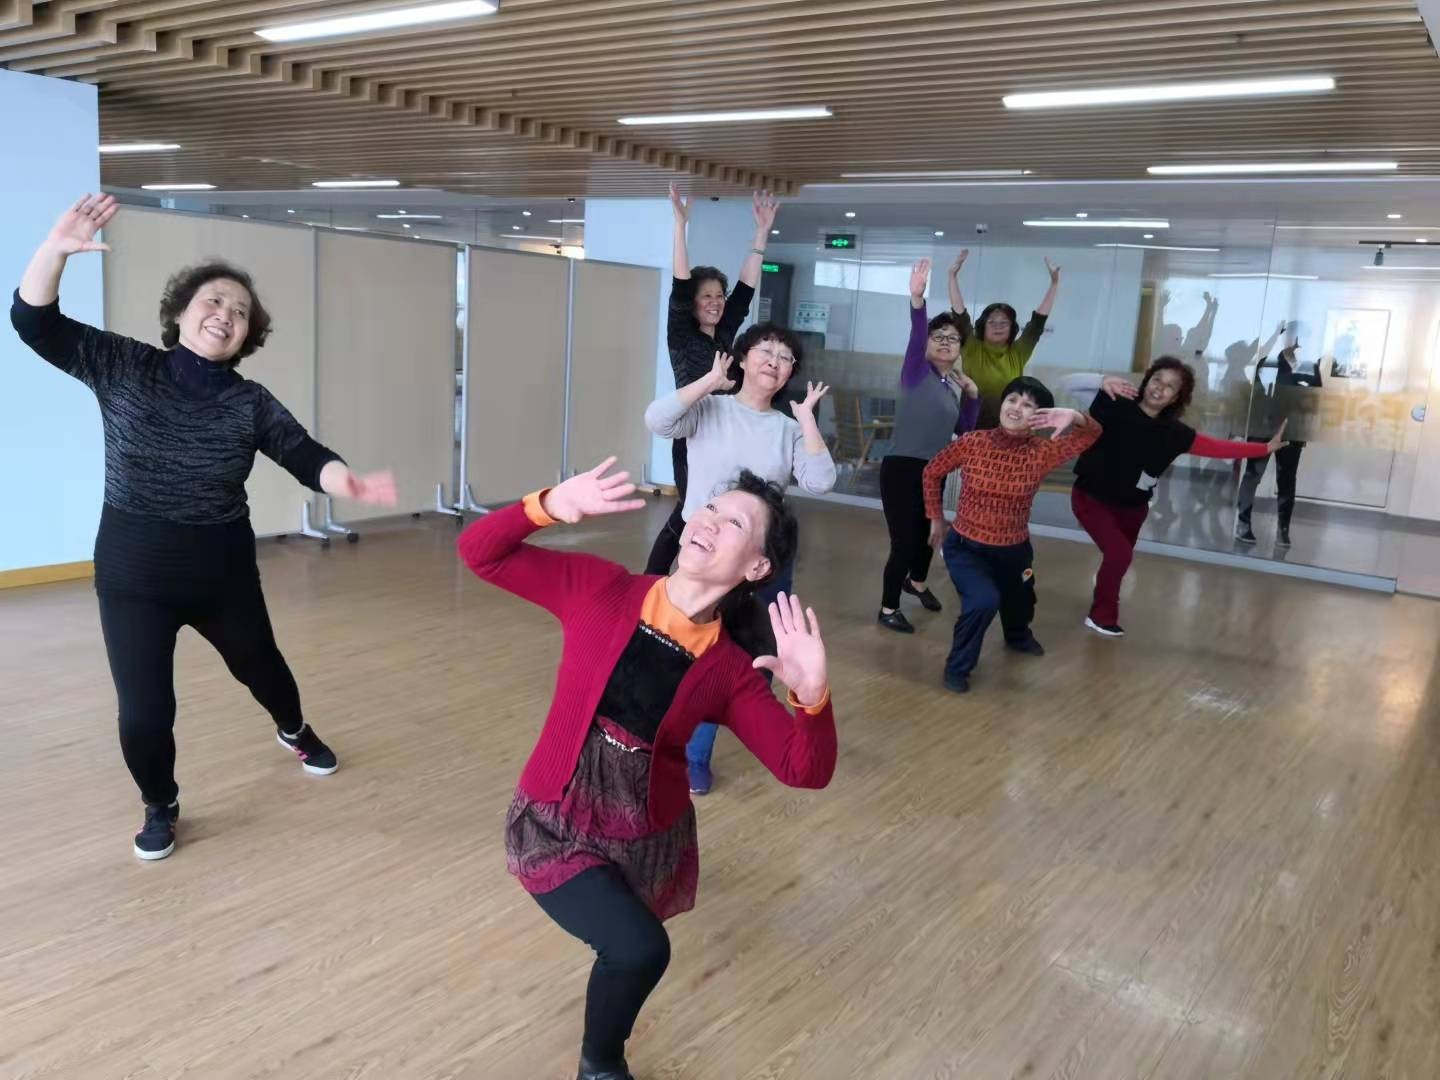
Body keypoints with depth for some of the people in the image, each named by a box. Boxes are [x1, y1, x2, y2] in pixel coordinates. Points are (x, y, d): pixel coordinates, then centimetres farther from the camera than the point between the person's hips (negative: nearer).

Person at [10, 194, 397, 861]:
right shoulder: (122, 367, -5)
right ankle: (159, 805, 30)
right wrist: (57, 247, -28)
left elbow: (306, 457, -15)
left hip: (223, 570, 1)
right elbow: (35, 322, -10)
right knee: (144, 712, -2)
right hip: (132, 573, -1)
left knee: (259, 665, 23)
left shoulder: (251, 403, -6)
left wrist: (348, 483, -38)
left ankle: (293, 731, 57)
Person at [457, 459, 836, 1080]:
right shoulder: (598, 588, -12)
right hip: (556, 824, -2)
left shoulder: (731, 672, -10)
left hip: (651, 838, 3)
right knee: (639, 948, -22)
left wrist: (812, 695, -35)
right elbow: (479, 553, -11)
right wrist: (552, 507, -29)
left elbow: (805, 769, -15)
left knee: (633, 948, 24)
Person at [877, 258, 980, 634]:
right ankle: (888, 609, 12)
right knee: (904, 540, -7)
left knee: (926, 533, 23)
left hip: (934, 470, 8)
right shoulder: (917, 372, -11)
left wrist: (973, 396, 2)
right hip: (901, 468, -8)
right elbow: (915, 335, -31)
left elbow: (964, 431, 18)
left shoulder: (955, 385, 9)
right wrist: (917, 298, -49)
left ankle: (917, 582, 52)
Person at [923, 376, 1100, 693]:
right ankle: (958, 666, -3)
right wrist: (936, 518, 4)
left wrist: (1075, 417, -39)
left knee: (1019, 603, 27)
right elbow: (932, 473, -1)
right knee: (984, 601, -29)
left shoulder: (1041, 452, -14)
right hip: (965, 547, -3)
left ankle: (1018, 637, 66)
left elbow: (1091, 435, -17)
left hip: (1013, 551, 3)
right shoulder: (971, 443, -16)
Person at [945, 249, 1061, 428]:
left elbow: (1038, 321, 3)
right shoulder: (972, 350, -1)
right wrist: (953, 276, -13)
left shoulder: (1018, 354, 5)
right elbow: (960, 315, -7)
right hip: (972, 431, -2)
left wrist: (1054, 283, 0)